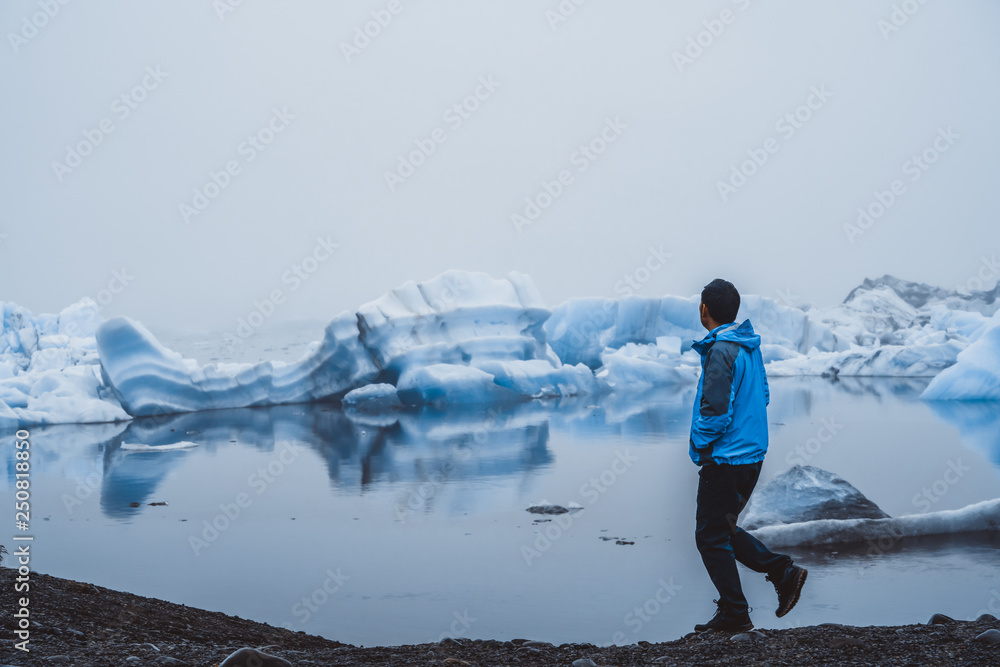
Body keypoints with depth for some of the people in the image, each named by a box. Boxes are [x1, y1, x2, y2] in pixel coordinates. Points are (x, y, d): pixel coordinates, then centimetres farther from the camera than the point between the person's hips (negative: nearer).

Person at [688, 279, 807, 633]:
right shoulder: (749, 345, 9)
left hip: (724, 458, -9)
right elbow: (762, 395, 18)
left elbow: (716, 412, -21)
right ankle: (782, 571, 11)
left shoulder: (720, 351, -19)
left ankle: (734, 614, 7)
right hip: (752, 453, 9)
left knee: (711, 536, 2)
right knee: (723, 529, 20)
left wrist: (700, 445, -6)